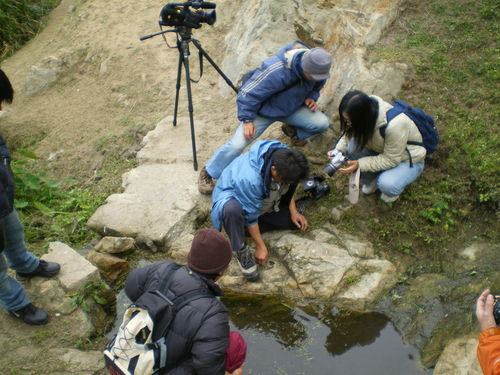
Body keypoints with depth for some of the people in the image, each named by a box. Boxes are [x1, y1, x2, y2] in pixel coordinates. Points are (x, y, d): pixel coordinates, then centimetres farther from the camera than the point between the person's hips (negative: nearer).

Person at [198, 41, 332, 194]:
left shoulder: (317, 68, -16)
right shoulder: (276, 71, -38)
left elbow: (316, 86, 10)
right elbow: (248, 93, -27)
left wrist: (311, 98, -10)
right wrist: (247, 120, -23)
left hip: (292, 108, 6)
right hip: (264, 110, -5)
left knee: (322, 123, -14)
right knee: (237, 144, -20)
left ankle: (293, 131, 19)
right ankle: (208, 173, 2)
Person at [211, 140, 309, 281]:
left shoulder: (284, 156, -23)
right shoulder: (249, 179, -42)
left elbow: (289, 188, 0)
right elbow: (251, 216, -28)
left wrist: (293, 212, -4)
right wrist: (260, 247, -20)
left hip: (264, 199, 7)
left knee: (297, 222, -3)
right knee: (232, 210, -44)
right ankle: (241, 251, -18)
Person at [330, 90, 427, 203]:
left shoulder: (394, 125, -40)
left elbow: (391, 160, -28)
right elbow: (349, 133, -2)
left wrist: (359, 164, -31)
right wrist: (339, 149, -20)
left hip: (408, 159, -6)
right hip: (380, 151, 6)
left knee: (387, 185, -34)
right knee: (353, 142, -21)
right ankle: (370, 180, 4)